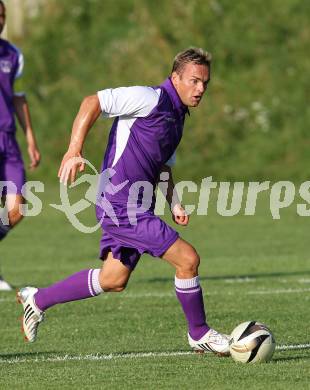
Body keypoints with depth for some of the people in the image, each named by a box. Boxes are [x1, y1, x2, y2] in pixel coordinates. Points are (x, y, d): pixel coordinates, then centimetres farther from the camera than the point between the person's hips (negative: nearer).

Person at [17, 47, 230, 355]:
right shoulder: (150, 99, -13)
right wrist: (74, 151, -29)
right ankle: (199, 334, 6)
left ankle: (37, 299, 30)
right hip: (122, 203, -10)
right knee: (187, 259, -11)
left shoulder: (176, 115, 16)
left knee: (113, 280, 17)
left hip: (136, 207, 10)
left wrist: (175, 205, 14)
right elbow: (92, 102, -20)